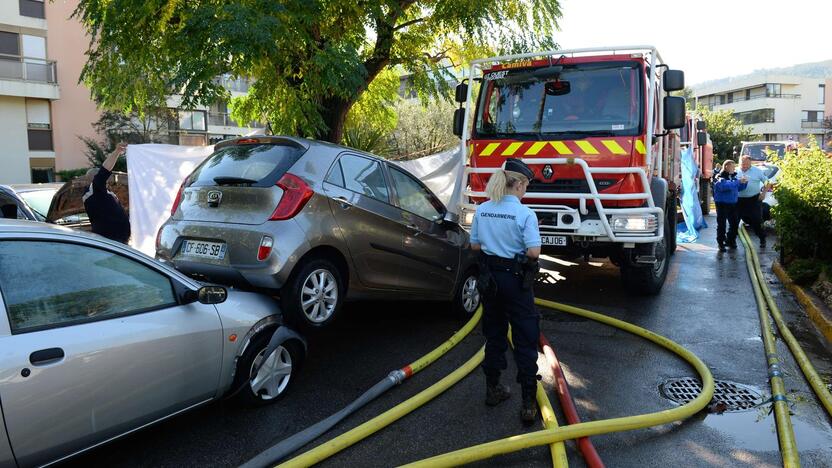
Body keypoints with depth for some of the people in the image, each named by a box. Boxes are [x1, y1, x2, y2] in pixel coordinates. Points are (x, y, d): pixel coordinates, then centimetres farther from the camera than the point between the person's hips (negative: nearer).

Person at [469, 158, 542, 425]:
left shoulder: (482, 210, 0)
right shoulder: (525, 214, -16)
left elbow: (474, 245, 6)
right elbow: (533, 252, -19)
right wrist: (519, 250, 1)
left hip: (489, 279, 5)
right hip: (516, 280, -5)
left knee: (494, 335, 19)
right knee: (525, 341, 2)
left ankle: (493, 390, 31)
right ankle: (528, 403, 3)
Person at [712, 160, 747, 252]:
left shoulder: (733, 176, 12)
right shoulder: (720, 177, -11)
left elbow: (739, 188, 21)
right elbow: (724, 186, -31)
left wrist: (744, 183, 2)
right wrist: (738, 181, -28)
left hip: (733, 204, 7)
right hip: (722, 204, -7)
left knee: (735, 223, 13)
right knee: (721, 224, -2)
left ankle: (731, 240, 30)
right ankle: (721, 243, 7)